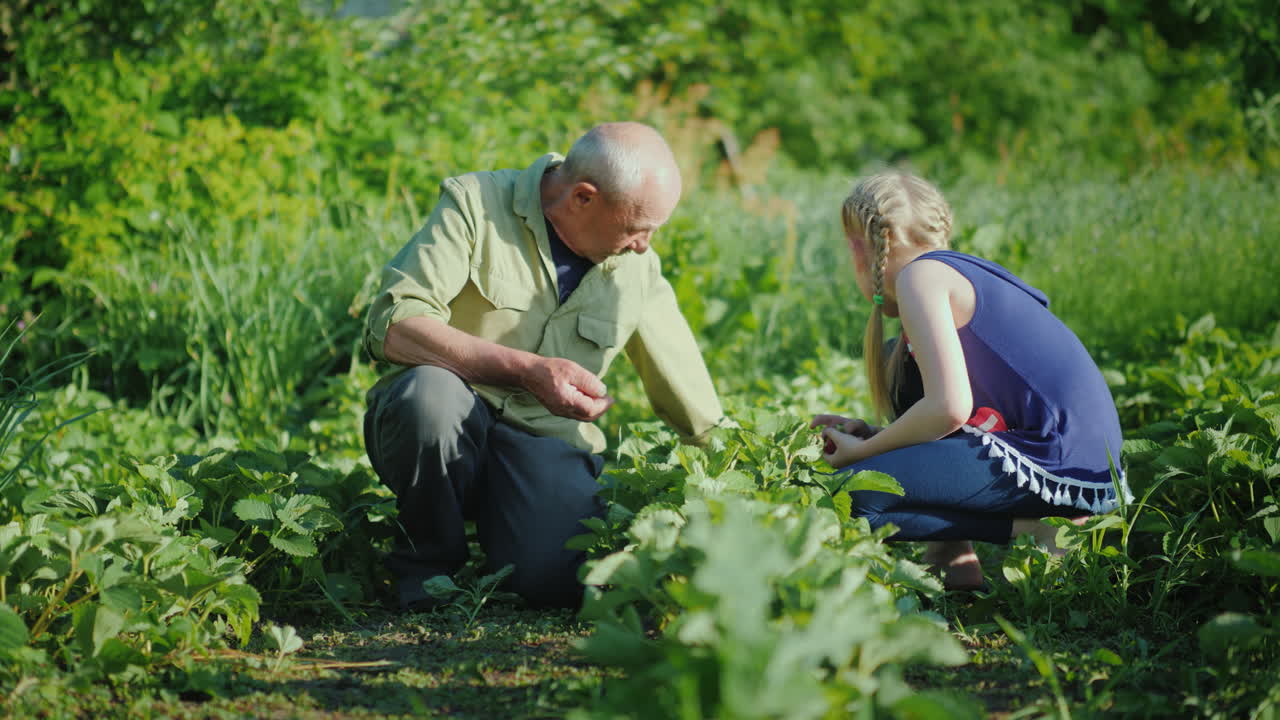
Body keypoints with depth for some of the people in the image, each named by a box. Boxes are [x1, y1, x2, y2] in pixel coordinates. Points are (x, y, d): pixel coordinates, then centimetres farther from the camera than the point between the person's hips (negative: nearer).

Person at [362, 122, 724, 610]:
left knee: (559, 581, -28)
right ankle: (427, 564, -10)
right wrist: (527, 370, -27)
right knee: (431, 389, -38)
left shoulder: (637, 268, 7)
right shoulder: (474, 205, -9)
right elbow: (392, 328, -21)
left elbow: (694, 401, 17)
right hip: (446, 425, -2)